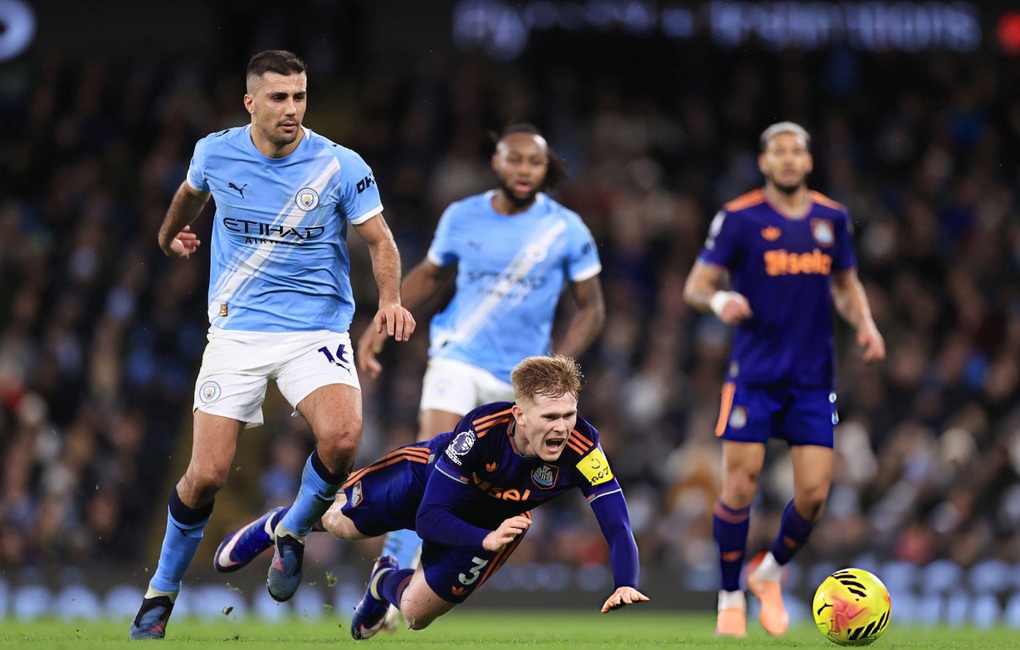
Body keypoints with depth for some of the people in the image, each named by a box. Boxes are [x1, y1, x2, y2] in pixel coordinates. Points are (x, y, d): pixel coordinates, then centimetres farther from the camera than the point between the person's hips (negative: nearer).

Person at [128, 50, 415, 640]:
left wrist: (391, 299, -21)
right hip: (237, 329, 1)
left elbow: (380, 239, -4)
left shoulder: (341, 166, -9)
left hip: (317, 330, -1)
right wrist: (171, 234, 37)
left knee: (342, 438, -28)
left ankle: (293, 534, 4)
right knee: (207, 475, -7)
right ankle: (162, 592, 17)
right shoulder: (216, 153, -2)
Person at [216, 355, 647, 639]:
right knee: (337, 522, 11)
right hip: (429, 480, -2)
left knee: (416, 616, 5)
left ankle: (388, 581, 43)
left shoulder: (582, 447, -40)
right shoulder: (479, 433, -43)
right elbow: (429, 518, -38)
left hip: (492, 521, 2)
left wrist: (625, 586, -59)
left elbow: (616, 524, -41)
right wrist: (484, 540, -55)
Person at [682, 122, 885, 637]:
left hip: (814, 377, 3)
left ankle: (770, 574, 22)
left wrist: (864, 323, 2)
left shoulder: (832, 219, 8)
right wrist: (718, 299, -25)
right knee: (741, 483, -8)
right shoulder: (739, 218, -3)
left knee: (814, 491, -5)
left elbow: (846, 285, 21)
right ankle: (730, 598, 9)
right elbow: (695, 286, -2)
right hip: (753, 375, -3)